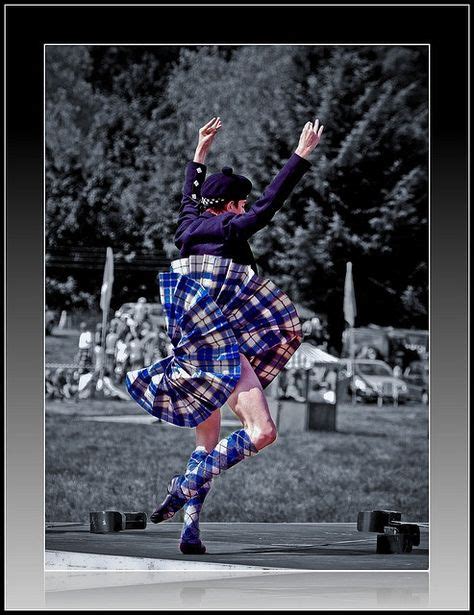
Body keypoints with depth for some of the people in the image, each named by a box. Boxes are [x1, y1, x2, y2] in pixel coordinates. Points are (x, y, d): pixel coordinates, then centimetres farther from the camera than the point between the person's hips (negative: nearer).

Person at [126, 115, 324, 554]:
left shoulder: (189, 225, 12)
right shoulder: (228, 231, -8)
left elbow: (191, 195, 32)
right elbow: (272, 201, -9)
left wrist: (200, 150, 43)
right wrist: (302, 155, -4)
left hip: (191, 350, 9)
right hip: (221, 348, -9)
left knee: (209, 442, 15)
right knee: (262, 432, -13)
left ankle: (190, 528, 8)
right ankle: (186, 487, -18)